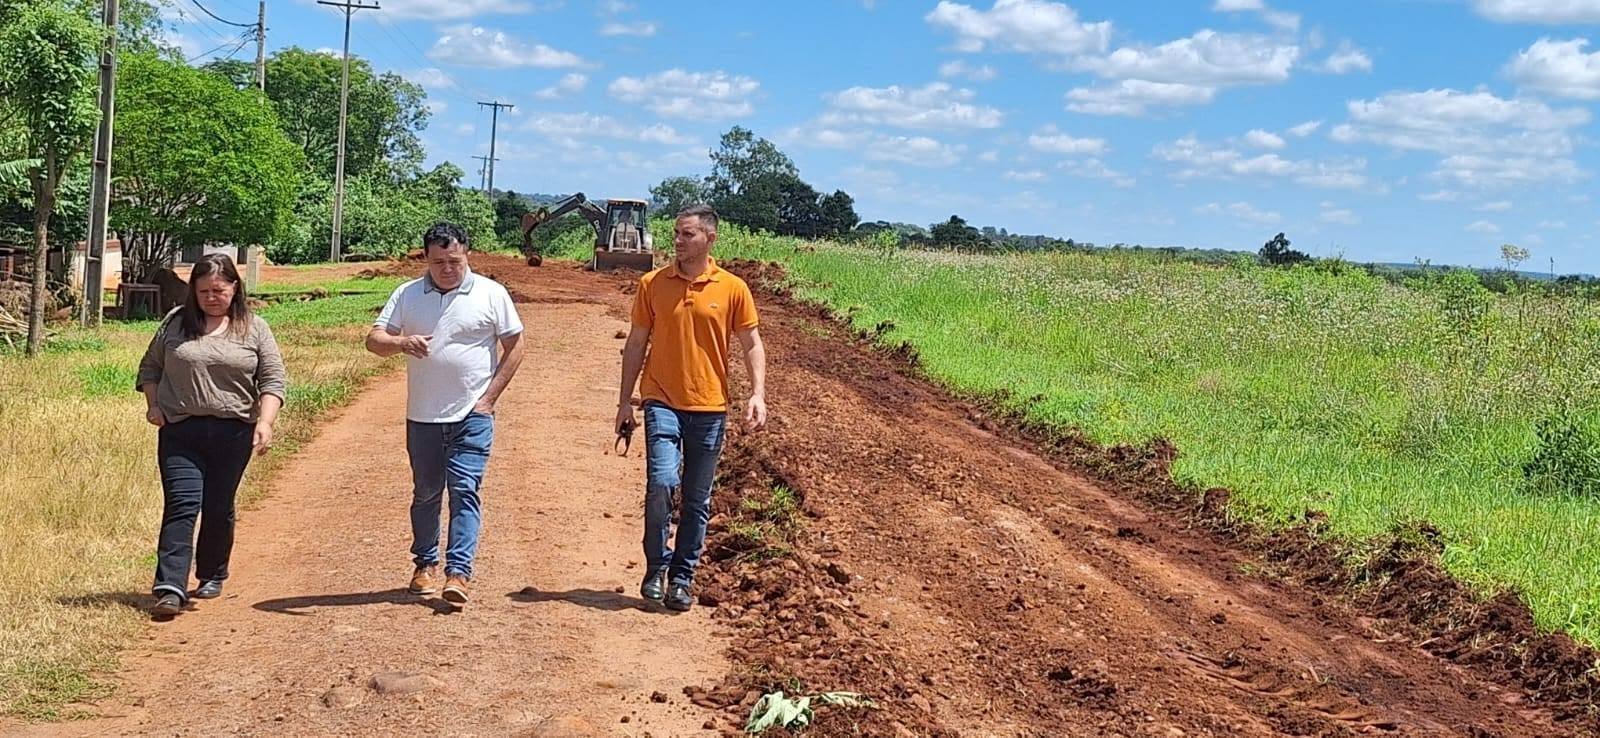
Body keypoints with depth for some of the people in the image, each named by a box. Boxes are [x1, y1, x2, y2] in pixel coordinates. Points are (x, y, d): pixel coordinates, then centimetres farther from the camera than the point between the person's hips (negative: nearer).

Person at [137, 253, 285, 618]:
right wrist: (153, 406, 3)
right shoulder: (176, 323, 8)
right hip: (179, 431, 0)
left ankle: (212, 577, 27)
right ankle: (170, 588, -15)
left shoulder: (254, 329, 5)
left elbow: (273, 381, 2)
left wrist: (265, 421, -12)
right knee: (181, 505, -10)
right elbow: (149, 368, 18)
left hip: (232, 434, 0)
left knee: (219, 509, 9)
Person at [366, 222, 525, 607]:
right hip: (422, 416, 3)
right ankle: (425, 564, 27)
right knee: (425, 493, 13)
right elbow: (374, 339, 0)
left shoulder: (491, 294, -1)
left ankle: (458, 572, -10)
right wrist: (401, 343, -24)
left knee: (465, 490, -9)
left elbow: (515, 347, 2)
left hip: (472, 416, -3)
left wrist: (489, 397, -4)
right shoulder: (407, 294, 4)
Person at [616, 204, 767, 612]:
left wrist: (758, 394, -9)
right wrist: (625, 400, 6)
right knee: (661, 482, -17)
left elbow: (752, 344, 4)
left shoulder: (733, 289, 0)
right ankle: (656, 566, 3)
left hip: (709, 407, 1)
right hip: (663, 402, -1)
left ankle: (682, 578, 18)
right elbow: (636, 344, 8)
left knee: (697, 501, 6)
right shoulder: (652, 284, 2)